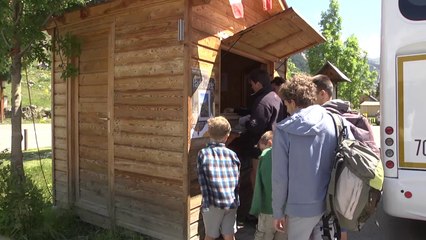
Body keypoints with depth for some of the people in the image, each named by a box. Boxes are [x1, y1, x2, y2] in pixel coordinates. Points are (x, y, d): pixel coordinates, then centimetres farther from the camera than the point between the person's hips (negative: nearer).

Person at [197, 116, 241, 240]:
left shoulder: (203, 153, -5)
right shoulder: (232, 154, 3)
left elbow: (203, 182, -8)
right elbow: (237, 180, 8)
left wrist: (206, 203, -5)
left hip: (214, 203, -2)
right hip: (232, 203, 2)